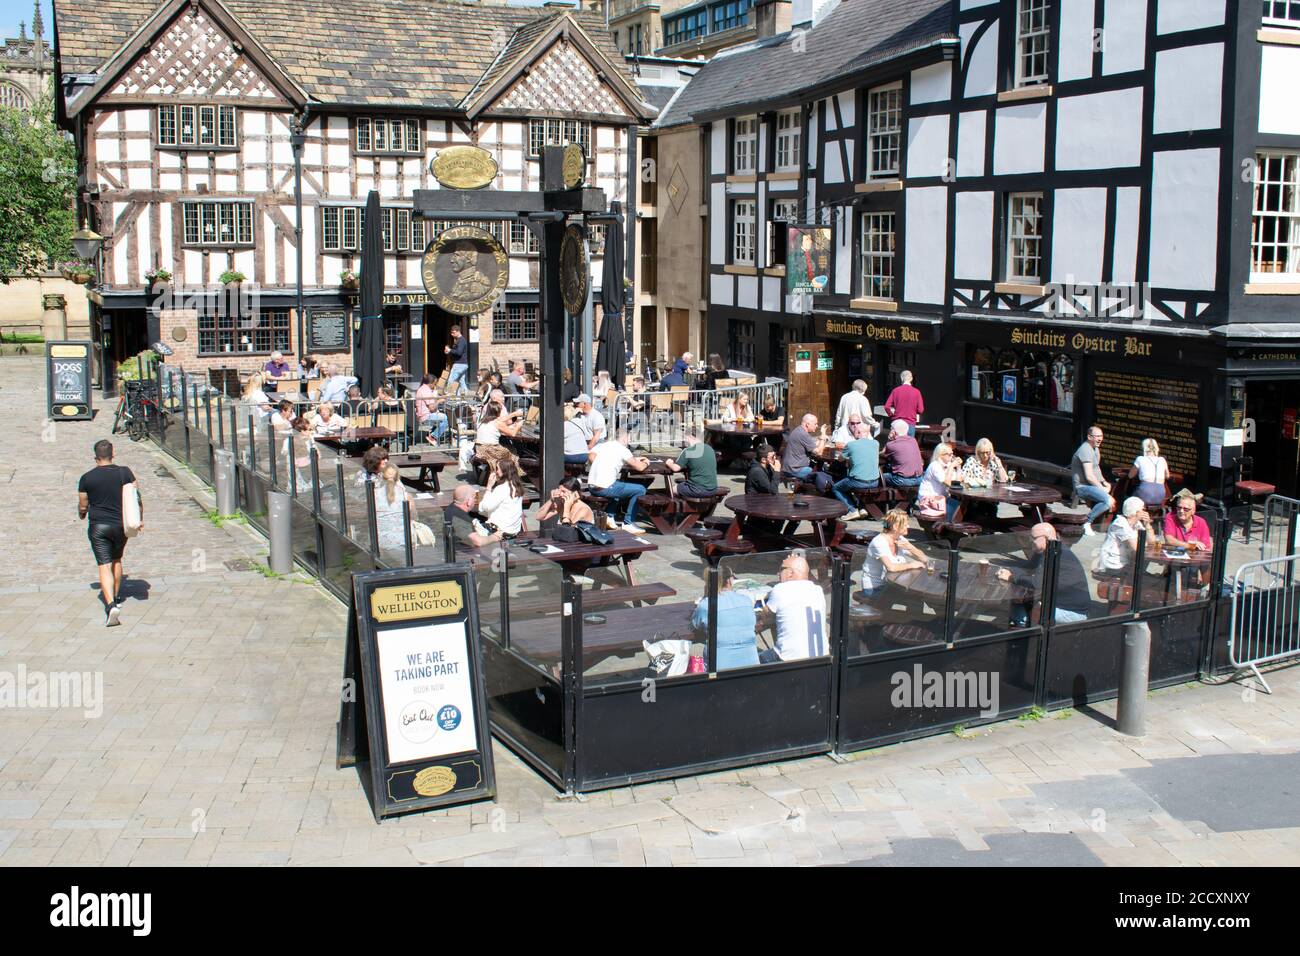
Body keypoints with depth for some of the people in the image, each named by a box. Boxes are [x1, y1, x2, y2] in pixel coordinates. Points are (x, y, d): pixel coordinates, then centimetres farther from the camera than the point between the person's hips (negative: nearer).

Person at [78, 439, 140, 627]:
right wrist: (140, 519, 11)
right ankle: (116, 599, 33)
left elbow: (83, 506, 5)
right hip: (121, 525, 2)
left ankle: (110, 605, -23)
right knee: (117, 560, 23)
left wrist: (82, 515, 27)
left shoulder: (87, 478, -4)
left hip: (98, 526, -2)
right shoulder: (124, 472, -3)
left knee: (105, 565, -6)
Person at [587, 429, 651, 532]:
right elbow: (639, 468, -4)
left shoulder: (603, 445, 14)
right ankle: (628, 523, 5)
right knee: (640, 489, 0)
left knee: (619, 484, 35)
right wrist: (646, 463, 21)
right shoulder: (623, 449, -5)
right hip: (604, 488, -8)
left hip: (591, 486, 8)